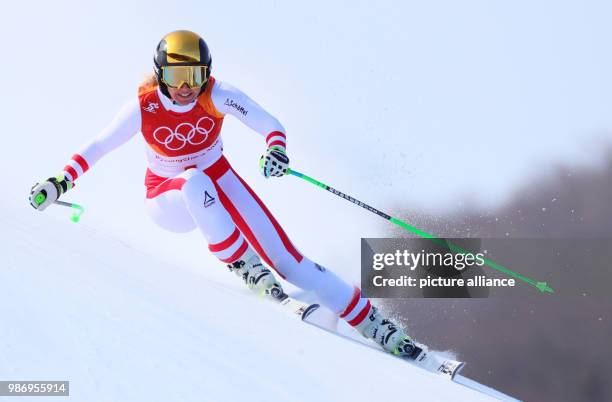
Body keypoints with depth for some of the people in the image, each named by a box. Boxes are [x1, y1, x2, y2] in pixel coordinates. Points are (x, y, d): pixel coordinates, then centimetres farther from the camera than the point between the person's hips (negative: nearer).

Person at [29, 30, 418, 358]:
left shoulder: (218, 95, -21)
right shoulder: (144, 107, -22)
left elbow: (271, 125, -21)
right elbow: (97, 147, -12)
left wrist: (276, 149, -42)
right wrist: (61, 182, -24)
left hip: (218, 183, 1)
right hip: (168, 199, -1)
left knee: (284, 256, -12)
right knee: (196, 182, -39)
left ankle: (370, 320, -8)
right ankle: (244, 267, -22)